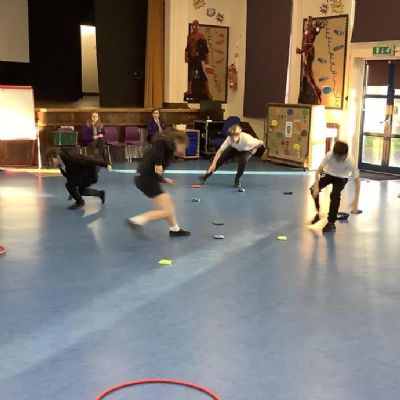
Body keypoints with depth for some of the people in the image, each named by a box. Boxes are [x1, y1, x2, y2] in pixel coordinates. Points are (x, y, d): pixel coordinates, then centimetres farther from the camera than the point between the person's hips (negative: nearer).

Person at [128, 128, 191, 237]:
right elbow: (159, 141, -29)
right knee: (167, 211, -4)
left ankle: (175, 230, 37)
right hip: (147, 180, -10)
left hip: (145, 178, 10)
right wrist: (158, 164, -26)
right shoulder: (170, 144, -4)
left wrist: (163, 180, 28)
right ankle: (136, 220, -6)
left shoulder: (166, 150, 20)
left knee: (168, 201, 25)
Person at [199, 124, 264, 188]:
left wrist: (254, 149, -18)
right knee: (221, 158, -13)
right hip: (235, 149, 2)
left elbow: (261, 142, -32)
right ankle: (205, 177, 1)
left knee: (243, 160, -33)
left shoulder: (246, 139, -44)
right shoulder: (229, 139, -36)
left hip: (247, 150, -2)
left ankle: (237, 180, -6)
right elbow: (220, 151, -32)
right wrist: (213, 164, -38)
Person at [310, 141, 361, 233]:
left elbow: (357, 181, -28)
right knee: (314, 189, -21)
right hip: (328, 173, 2)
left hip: (341, 178, -2)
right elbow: (318, 171, -24)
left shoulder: (350, 161, -35)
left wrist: (355, 202, -33)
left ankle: (331, 223, -11)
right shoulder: (329, 155, -33)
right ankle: (317, 213, 3)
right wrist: (316, 187, -38)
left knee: (335, 195, -27)